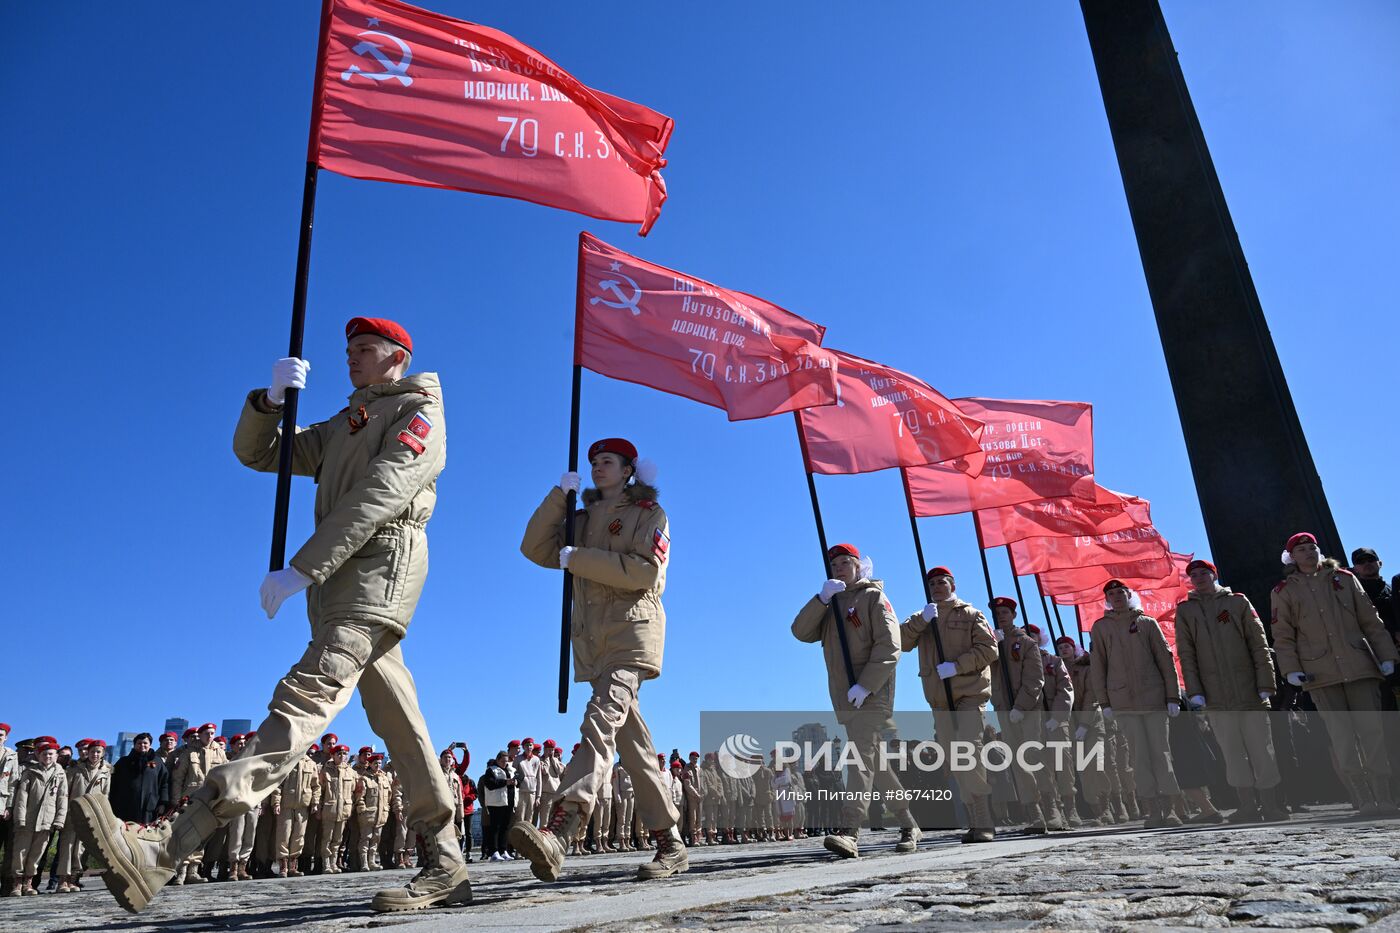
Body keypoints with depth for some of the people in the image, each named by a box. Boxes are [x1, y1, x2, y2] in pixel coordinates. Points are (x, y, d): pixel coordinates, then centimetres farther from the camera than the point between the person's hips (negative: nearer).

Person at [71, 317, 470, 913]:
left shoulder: (420, 412, 4)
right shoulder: (341, 428, 31)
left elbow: (378, 496, -11)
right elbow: (255, 452, 28)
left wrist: (300, 569, -17)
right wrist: (270, 400, 7)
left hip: (382, 560, -9)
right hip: (338, 577, 9)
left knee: (310, 691, -23)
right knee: (396, 719, 2)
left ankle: (164, 852, -37)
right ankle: (445, 868, 4)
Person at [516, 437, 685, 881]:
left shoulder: (648, 514, 7)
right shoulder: (582, 520, 24)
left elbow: (644, 570, -10)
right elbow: (535, 548, 12)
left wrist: (578, 559, -10)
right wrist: (559, 495, 3)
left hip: (633, 633, -6)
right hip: (593, 643, 6)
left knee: (602, 719, -26)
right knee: (633, 741, 5)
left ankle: (558, 833, -43)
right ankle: (670, 844, 10)